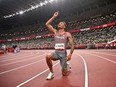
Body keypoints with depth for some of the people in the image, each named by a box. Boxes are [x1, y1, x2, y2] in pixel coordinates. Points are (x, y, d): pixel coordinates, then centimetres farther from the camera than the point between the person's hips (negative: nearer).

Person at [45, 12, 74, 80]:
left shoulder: (67, 34, -3)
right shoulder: (55, 32, 7)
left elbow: (72, 45, -6)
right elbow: (47, 24, 1)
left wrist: (70, 54, -18)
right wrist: (54, 17, 1)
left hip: (63, 53, -3)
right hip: (56, 53, 3)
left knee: (64, 74, 0)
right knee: (48, 56, -32)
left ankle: (67, 66, 38)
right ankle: (51, 72, -8)